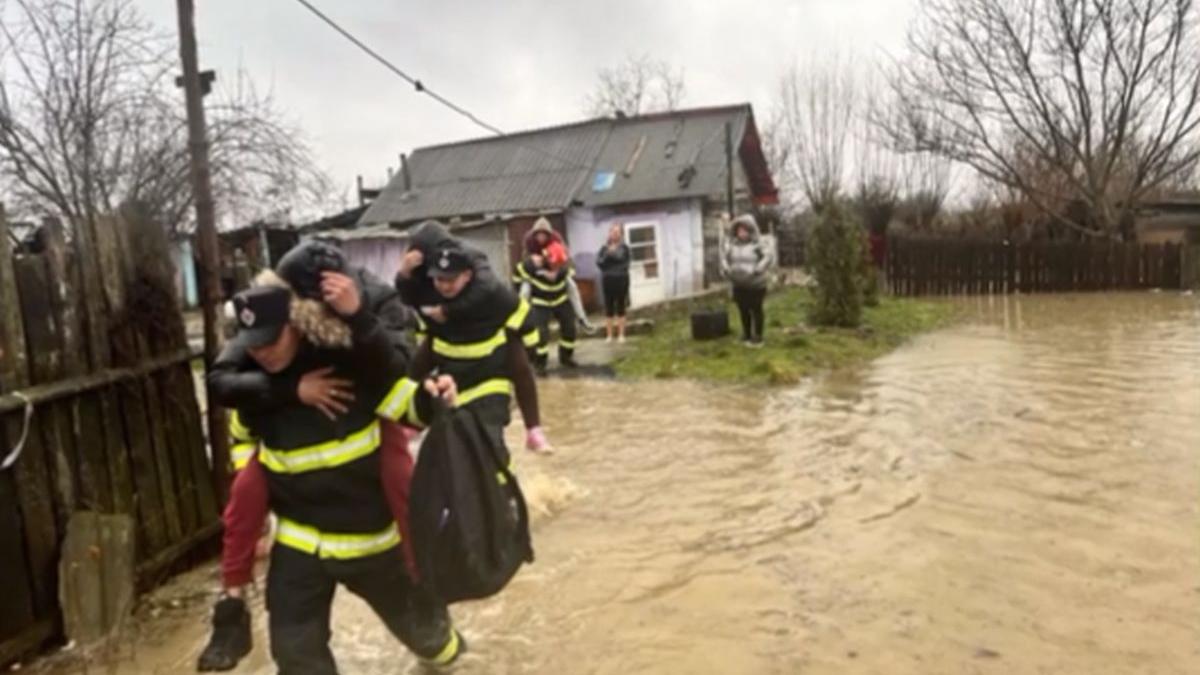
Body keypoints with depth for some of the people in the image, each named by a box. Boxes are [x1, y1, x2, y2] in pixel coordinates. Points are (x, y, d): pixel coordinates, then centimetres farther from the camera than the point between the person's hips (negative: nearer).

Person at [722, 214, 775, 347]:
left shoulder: (757, 244, -13)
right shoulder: (733, 244, 3)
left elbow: (769, 257, -23)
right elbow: (725, 258, 13)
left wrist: (756, 271, -30)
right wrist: (727, 271, -5)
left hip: (756, 285, -5)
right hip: (739, 285, 5)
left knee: (756, 310, 4)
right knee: (743, 310, 12)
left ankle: (758, 337, 14)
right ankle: (746, 335, 27)